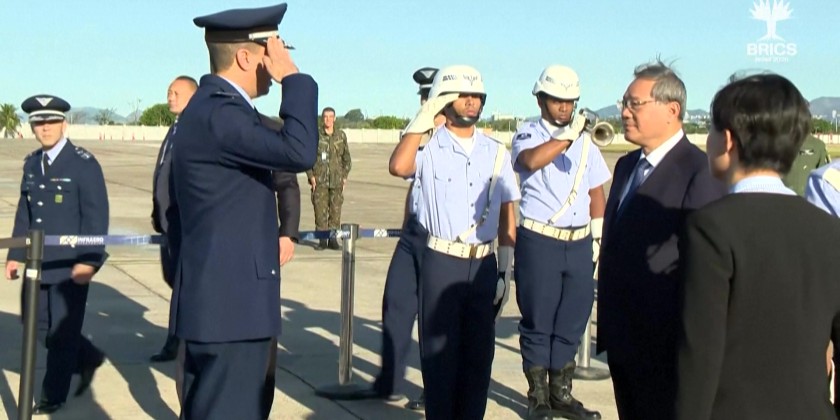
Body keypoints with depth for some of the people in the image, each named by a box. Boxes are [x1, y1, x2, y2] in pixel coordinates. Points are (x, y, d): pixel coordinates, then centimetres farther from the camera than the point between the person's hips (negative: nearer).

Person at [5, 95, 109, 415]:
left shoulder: (84, 164, -10)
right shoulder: (32, 163, 11)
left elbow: (96, 216, -13)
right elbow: (24, 213, 15)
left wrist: (88, 260, -19)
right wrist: (16, 254, 10)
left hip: (71, 264, -7)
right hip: (40, 262, 7)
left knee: (62, 329, 2)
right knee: (37, 324, 12)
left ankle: (53, 396, 16)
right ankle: (88, 358, 33)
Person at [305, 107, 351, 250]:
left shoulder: (341, 135, 8)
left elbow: (346, 158, 13)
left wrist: (345, 176, 6)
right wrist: (311, 176, -5)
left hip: (337, 180, 2)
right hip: (319, 180, -1)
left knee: (336, 210, 1)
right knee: (320, 210, -3)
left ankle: (333, 239, 8)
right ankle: (322, 240, 4)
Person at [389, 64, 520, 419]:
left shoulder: (496, 152, 8)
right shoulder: (429, 148, -4)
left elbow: (507, 215, 10)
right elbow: (398, 167, -27)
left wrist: (506, 271, 6)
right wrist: (425, 116, -18)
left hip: (484, 264, 4)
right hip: (442, 263, -4)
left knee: (479, 353, 11)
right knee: (439, 350, 4)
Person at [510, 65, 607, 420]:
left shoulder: (585, 141, 12)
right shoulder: (528, 135, -2)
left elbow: (596, 192, 17)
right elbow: (529, 160, -27)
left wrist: (599, 235, 13)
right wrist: (567, 136, -32)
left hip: (579, 243, 5)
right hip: (539, 242, -4)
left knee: (571, 324, 10)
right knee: (538, 324, 3)